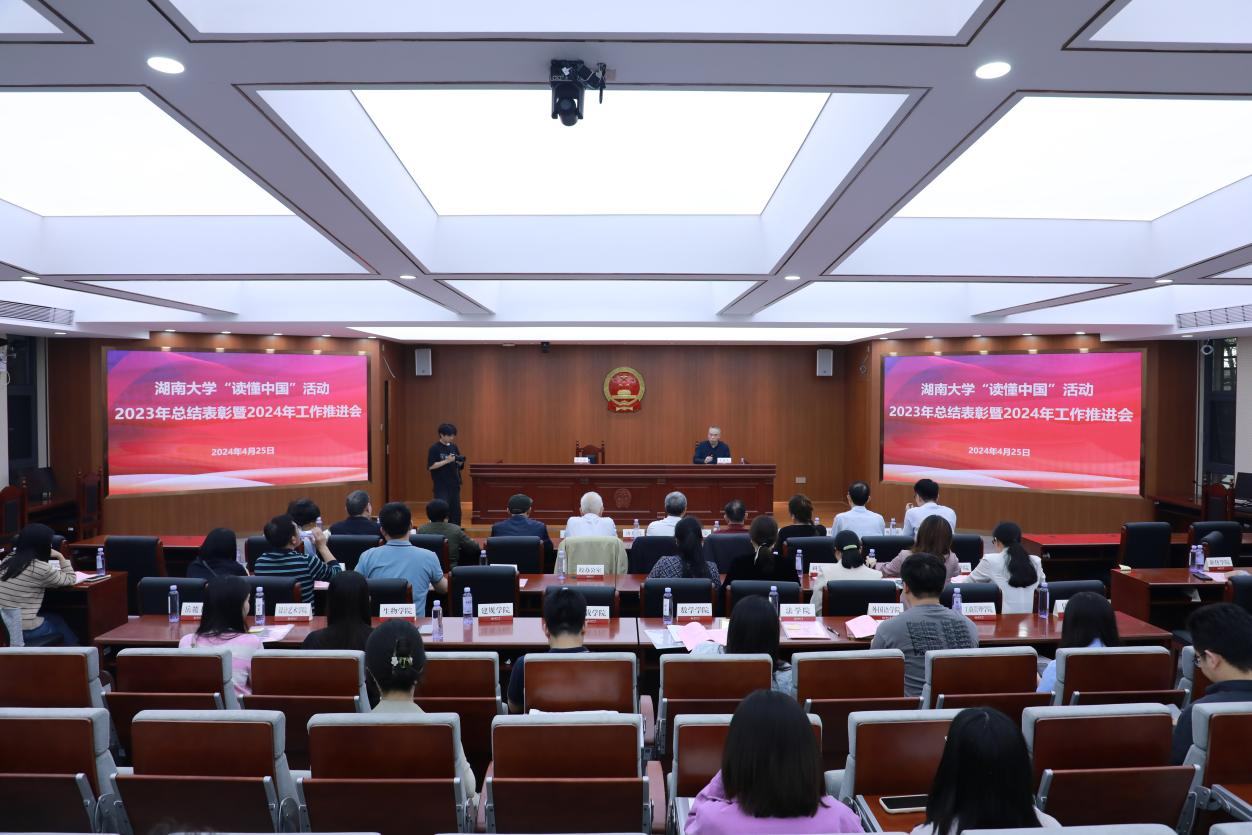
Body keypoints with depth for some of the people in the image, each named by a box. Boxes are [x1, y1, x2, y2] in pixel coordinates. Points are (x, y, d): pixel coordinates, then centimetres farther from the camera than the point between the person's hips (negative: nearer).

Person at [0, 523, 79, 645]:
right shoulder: (41, 568, -16)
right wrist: (60, 556, 5)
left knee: (54, 617, 30)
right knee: (61, 622, 25)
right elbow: (71, 579, 0)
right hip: (24, 630, -6)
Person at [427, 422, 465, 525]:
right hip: (441, 486, -6)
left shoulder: (454, 447, 9)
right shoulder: (434, 448, -8)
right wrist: (446, 461, -20)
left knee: (456, 512, 9)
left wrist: (460, 461, -8)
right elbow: (431, 466, -15)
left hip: (454, 485, 6)